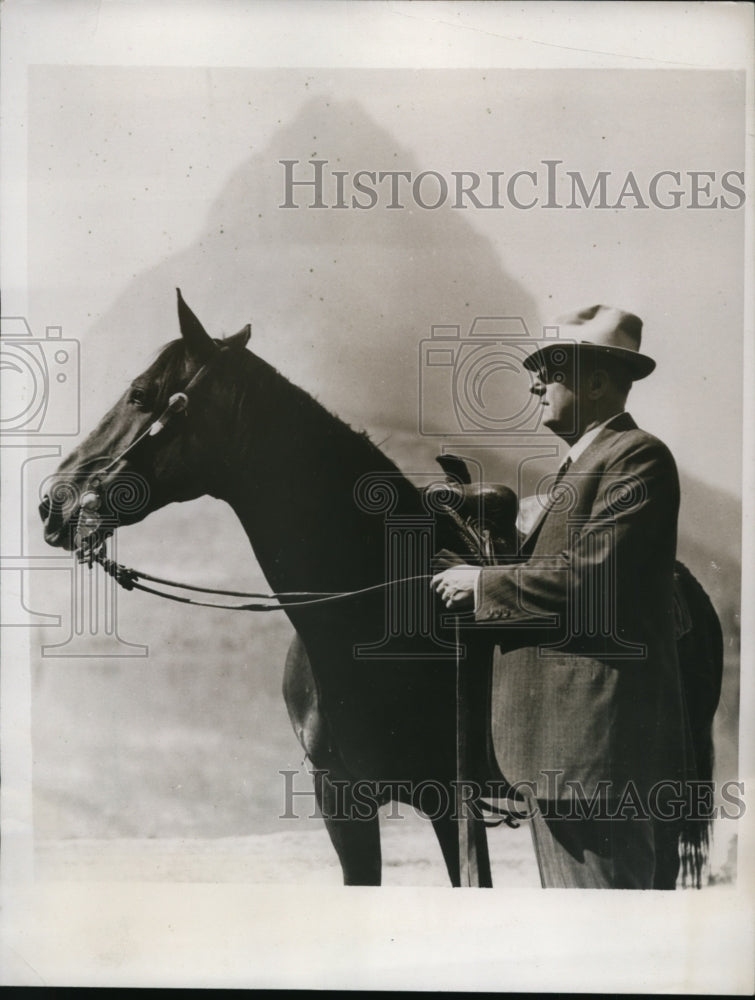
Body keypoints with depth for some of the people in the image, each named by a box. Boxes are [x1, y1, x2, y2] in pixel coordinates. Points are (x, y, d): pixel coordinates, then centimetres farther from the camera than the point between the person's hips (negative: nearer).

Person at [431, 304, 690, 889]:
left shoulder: (638, 456, -12)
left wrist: (483, 584, -12)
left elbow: (589, 576, -22)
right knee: (563, 887, 17)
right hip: (555, 735, 10)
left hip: (597, 731, -10)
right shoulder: (580, 461, 19)